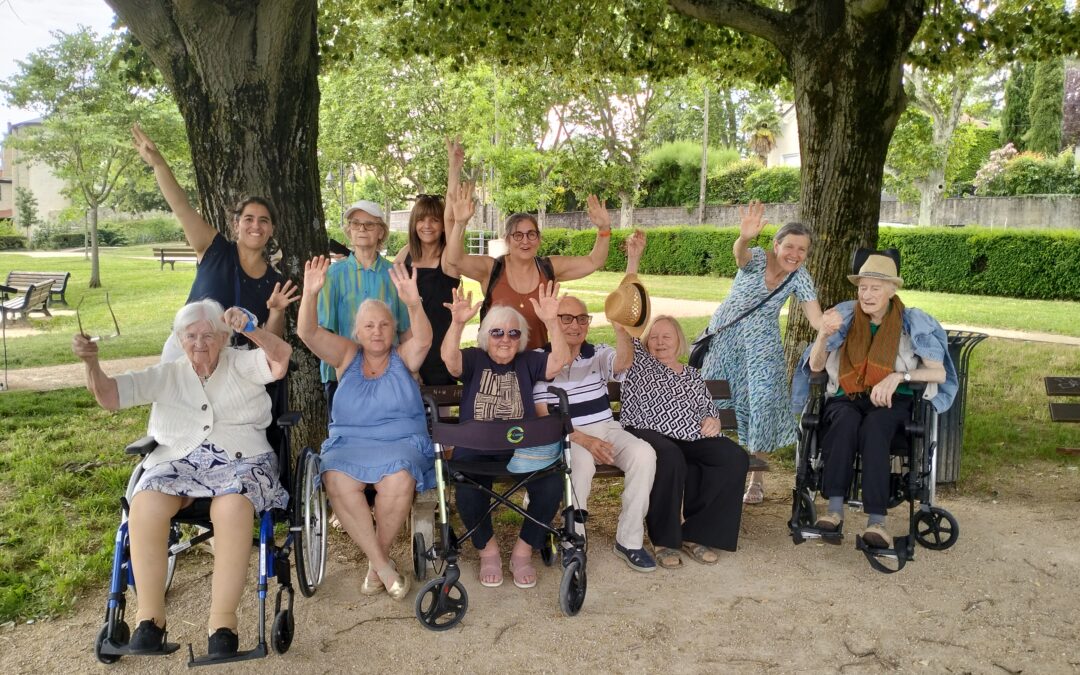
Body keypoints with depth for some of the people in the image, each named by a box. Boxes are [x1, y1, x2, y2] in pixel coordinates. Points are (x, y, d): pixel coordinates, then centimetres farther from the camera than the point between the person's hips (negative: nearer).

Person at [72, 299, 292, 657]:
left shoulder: (242, 365, 13)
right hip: (178, 461, 3)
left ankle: (223, 618, -29)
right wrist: (91, 362, -8)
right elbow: (109, 396, 11)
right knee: (145, 505, -31)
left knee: (233, 506, -37)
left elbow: (281, 359, -7)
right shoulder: (166, 375, 20)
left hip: (240, 458, -2)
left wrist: (250, 328, -23)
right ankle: (149, 615, -18)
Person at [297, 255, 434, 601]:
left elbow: (423, 339, -13)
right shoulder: (347, 356, 13)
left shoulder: (403, 358, 10)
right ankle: (382, 565, -19)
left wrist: (413, 303, -33)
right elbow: (308, 333, -2)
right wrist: (310, 295, -21)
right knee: (337, 481, -31)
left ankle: (378, 559, -9)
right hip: (349, 443, 1)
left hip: (402, 442, -1)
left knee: (399, 481, -34)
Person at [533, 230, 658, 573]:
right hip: (563, 437, -3)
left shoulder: (599, 355, 10)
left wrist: (620, 330, -36)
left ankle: (629, 541, -15)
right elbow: (542, 417, -5)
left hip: (606, 429, 4)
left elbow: (624, 361, -15)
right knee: (581, 462, -37)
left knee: (644, 454, -26)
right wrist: (582, 439, -18)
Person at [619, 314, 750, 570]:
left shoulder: (693, 376, 27)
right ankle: (665, 539, -22)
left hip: (689, 440, 5)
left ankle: (694, 532, -15)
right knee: (670, 457, -39)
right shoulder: (640, 364, 16)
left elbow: (709, 411, 27)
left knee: (735, 458, -22)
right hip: (647, 435, -4)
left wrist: (712, 421, 4)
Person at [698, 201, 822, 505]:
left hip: (762, 346, 2)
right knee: (716, 400, 7)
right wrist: (744, 238, -68)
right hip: (726, 334, -1)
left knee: (761, 405, -3)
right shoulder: (757, 258, -20)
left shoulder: (800, 277, -11)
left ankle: (756, 477, 12)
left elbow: (816, 319, -16)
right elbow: (740, 255, -45)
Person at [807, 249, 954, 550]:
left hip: (891, 402, -1)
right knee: (847, 420, -36)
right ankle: (835, 508, -39)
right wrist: (823, 335, -19)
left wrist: (899, 376, -19)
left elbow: (939, 373, -2)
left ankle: (877, 519, -41)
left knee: (874, 425, -37)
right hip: (846, 399, 1)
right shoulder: (846, 316, 6)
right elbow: (816, 366, 1)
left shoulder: (911, 321, 2)